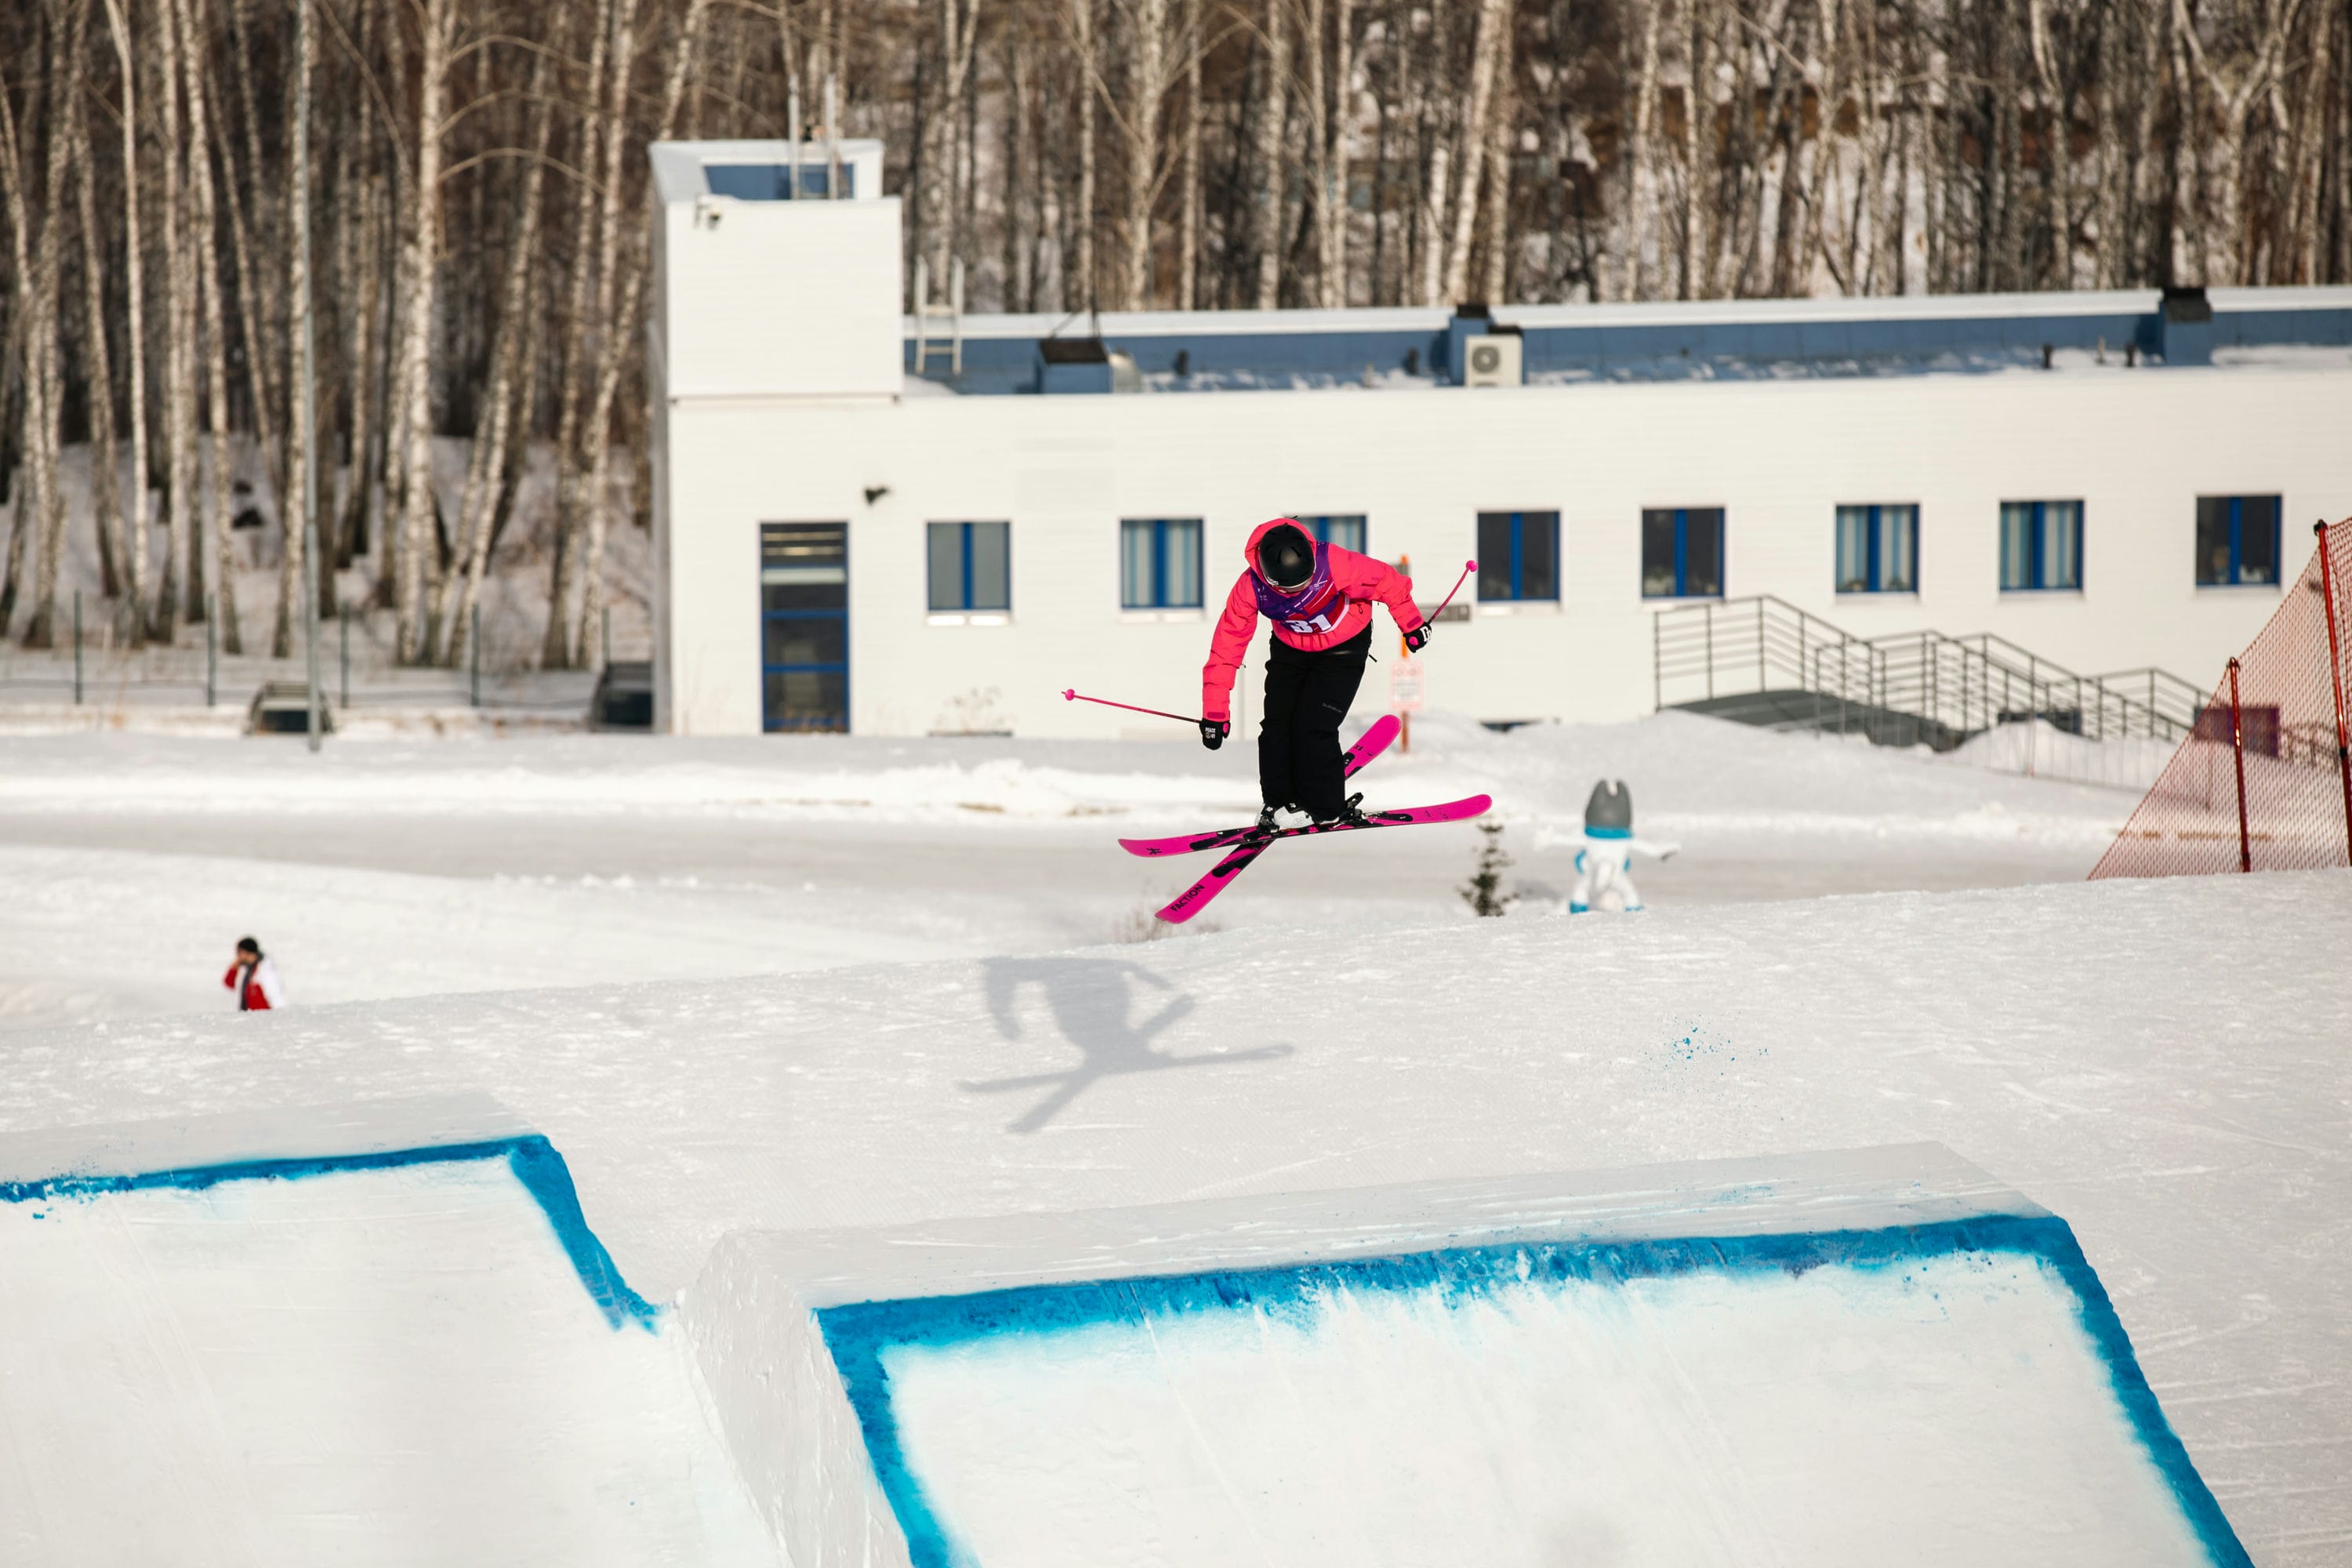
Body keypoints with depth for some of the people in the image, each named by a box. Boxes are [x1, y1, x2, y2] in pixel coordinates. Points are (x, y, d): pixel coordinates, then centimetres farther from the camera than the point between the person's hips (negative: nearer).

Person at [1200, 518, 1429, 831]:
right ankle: (1280, 802, 12)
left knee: (1314, 726, -15)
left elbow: (1386, 581, -19)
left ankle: (1328, 809, 0)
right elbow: (1226, 647, -19)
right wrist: (1215, 712, -18)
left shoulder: (1334, 564, -37)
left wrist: (1411, 624, -5)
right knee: (1277, 725, -7)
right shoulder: (1249, 588, -28)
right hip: (1290, 650, 3)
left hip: (1344, 646, -3)